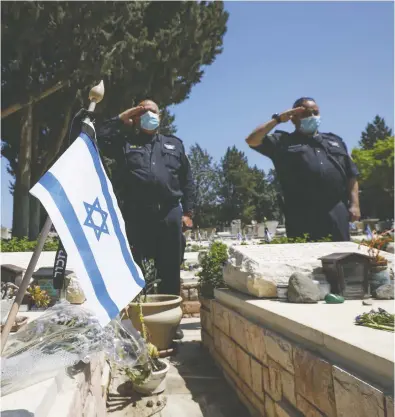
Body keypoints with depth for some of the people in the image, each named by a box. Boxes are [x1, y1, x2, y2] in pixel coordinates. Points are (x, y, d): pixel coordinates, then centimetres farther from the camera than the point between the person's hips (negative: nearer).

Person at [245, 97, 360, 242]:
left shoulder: (335, 140, 22)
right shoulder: (283, 141, 10)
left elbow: (351, 175, 19)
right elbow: (252, 140, -3)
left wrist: (354, 204, 7)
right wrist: (277, 119, 1)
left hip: (337, 213, 4)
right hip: (303, 216, -3)